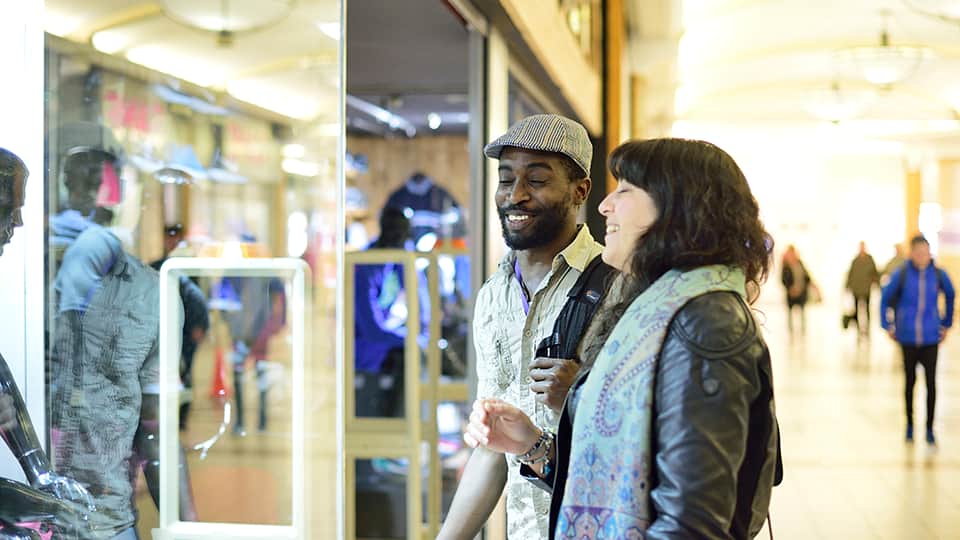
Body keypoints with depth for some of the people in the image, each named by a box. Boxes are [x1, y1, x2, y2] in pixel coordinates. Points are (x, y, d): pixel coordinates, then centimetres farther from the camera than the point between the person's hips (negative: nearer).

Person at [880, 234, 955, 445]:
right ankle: (909, 425, 27)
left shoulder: (938, 274, -4)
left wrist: (946, 323, 18)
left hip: (930, 338, 0)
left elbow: (950, 296, 15)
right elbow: (885, 298, 4)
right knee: (909, 381, 12)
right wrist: (887, 325, 5)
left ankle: (930, 429, 6)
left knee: (931, 382, -5)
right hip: (908, 338, 0)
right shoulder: (901, 275, -9)